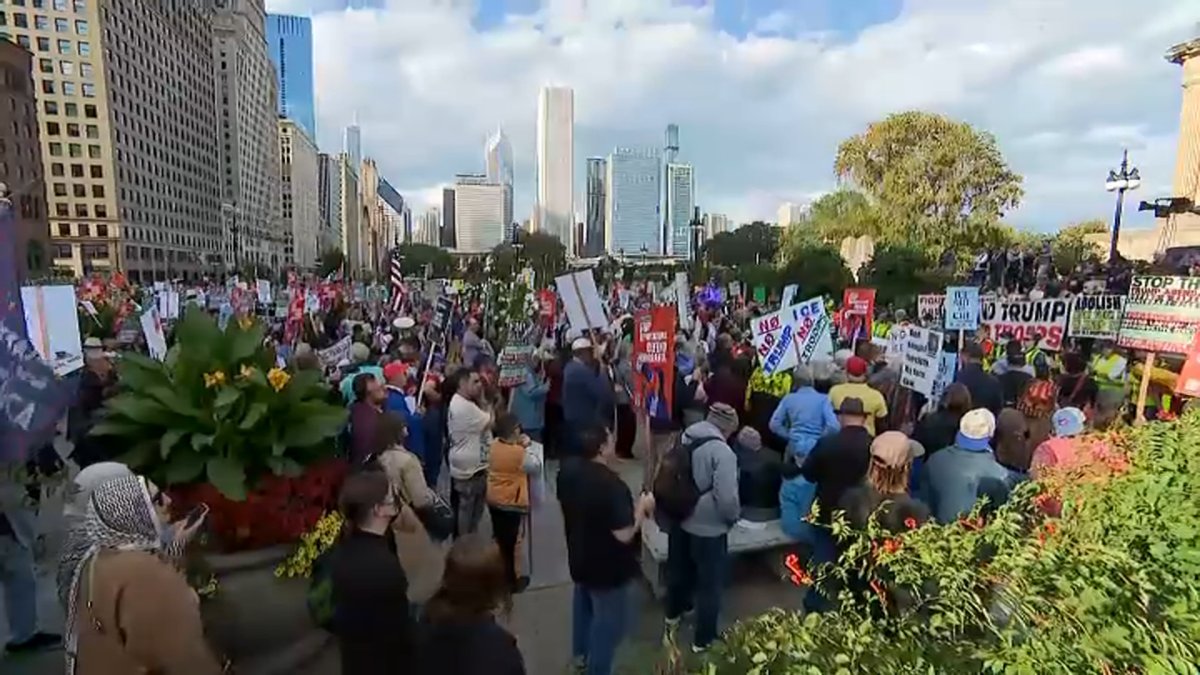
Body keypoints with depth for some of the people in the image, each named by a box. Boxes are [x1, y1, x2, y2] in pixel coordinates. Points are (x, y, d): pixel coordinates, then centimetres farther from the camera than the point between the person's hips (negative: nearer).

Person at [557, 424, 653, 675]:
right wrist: (642, 507, -16)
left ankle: (581, 653, 53)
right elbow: (624, 535, -30)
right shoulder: (612, 485, -35)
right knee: (609, 621, 14)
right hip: (609, 567, -8)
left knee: (584, 602, 32)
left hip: (580, 556, 9)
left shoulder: (568, 468, -10)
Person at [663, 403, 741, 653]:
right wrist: (734, 517, -5)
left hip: (678, 519, 7)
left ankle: (674, 613, 50)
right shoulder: (722, 452, -23)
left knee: (679, 569, 27)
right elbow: (726, 497, -26)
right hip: (708, 527, -7)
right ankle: (704, 639, 27)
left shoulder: (684, 438, 0)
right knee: (710, 583, 13)